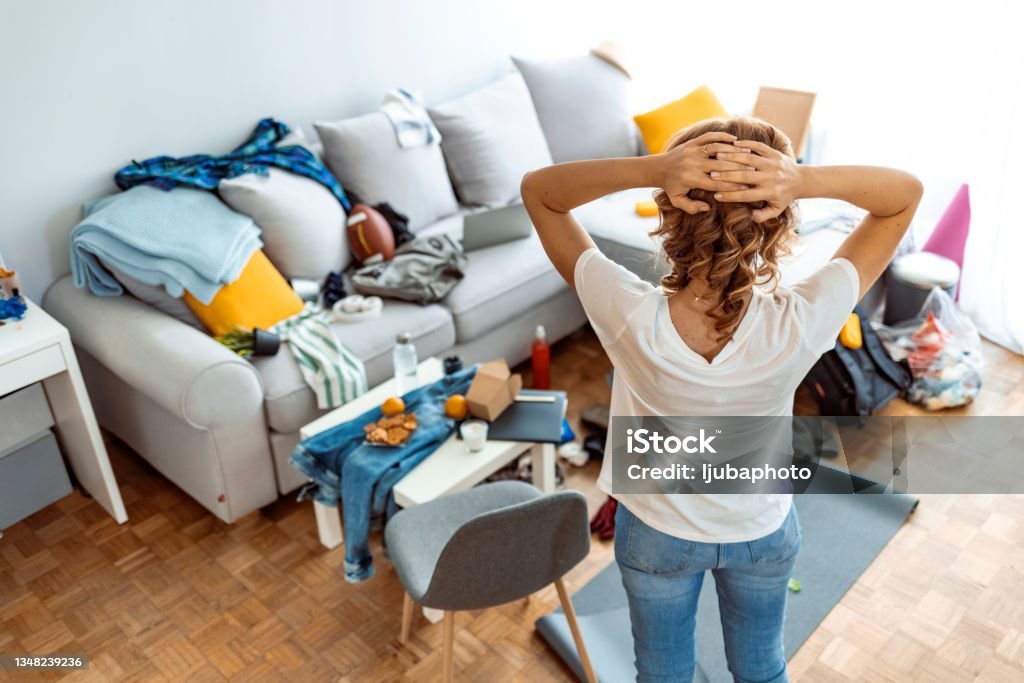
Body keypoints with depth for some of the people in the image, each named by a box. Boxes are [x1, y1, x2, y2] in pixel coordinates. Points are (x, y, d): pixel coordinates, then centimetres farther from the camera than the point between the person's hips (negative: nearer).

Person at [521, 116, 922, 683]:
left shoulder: (630, 317, -36)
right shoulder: (799, 325, -33)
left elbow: (537, 189, -23)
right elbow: (906, 194, -20)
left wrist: (649, 169, -40)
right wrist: (809, 180, -40)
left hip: (655, 533, 0)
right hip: (763, 533, 1)